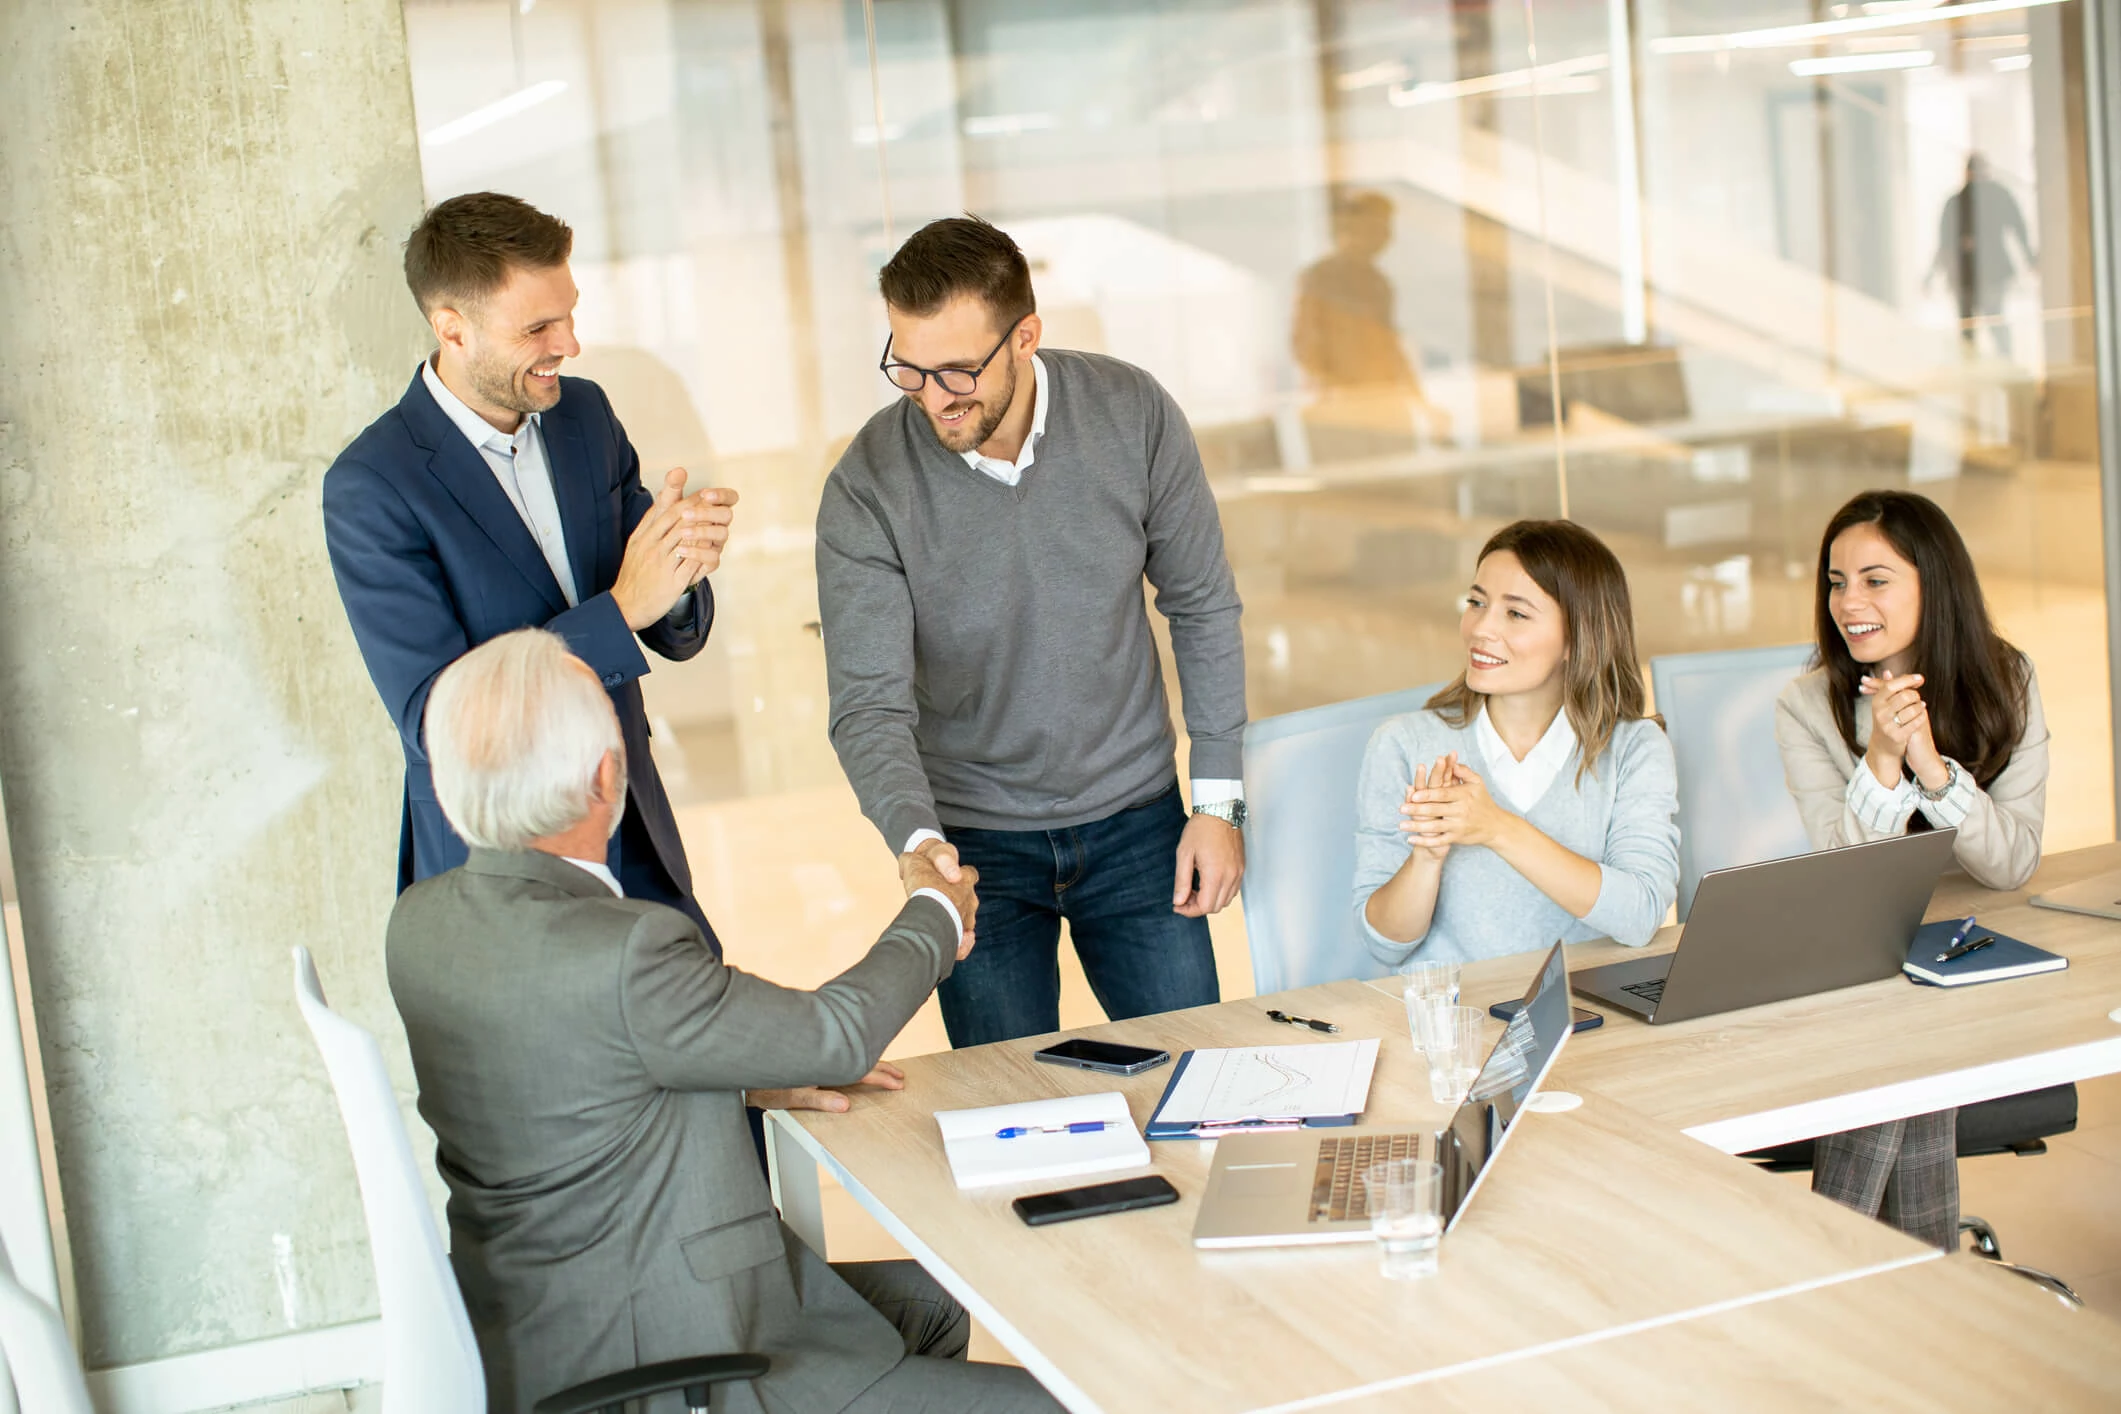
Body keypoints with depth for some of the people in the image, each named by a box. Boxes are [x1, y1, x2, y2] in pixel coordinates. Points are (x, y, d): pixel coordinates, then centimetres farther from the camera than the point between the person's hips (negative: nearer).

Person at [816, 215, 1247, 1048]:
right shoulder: (867, 489, -18)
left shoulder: (1133, 416, -13)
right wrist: (916, 839, -37)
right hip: (974, 840, -1)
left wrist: (1218, 799, -2)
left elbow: (1202, 607, -1)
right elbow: (870, 705, -19)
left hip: (1134, 821, 2)